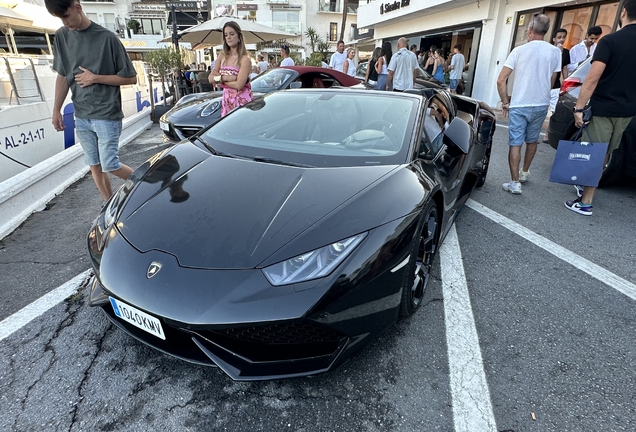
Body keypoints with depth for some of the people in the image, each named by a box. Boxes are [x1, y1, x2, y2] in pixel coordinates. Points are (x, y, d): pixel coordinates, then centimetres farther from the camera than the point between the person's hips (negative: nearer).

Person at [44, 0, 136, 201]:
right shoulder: (61, 36, 7)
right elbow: (62, 76, 13)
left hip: (107, 114, -5)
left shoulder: (106, 37, -8)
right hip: (81, 116, 5)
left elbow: (130, 78, -6)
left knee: (110, 166, -6)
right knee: (94, 166, 7)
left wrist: (95, 78, -11)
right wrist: (56, 110, 8)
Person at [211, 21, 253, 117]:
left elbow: (239, 85, -19)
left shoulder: (245, 59, -9)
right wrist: (227, 77, -15)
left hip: (242, 101, -5)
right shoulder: (222, 56, 10)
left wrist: (220, 78, -5)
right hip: (226, 101, 6)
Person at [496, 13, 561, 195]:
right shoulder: (555, 52, 1)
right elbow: (551, 81, 8)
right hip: (541, 105, 4)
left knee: (515, 143, -3)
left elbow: (500, 80, -10)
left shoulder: (519, 50, -6)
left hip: (519, 105, -3)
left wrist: (505, 102, 0)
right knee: (532, 141, 20)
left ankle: (515, 182, -8)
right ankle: (524, 172, 35)